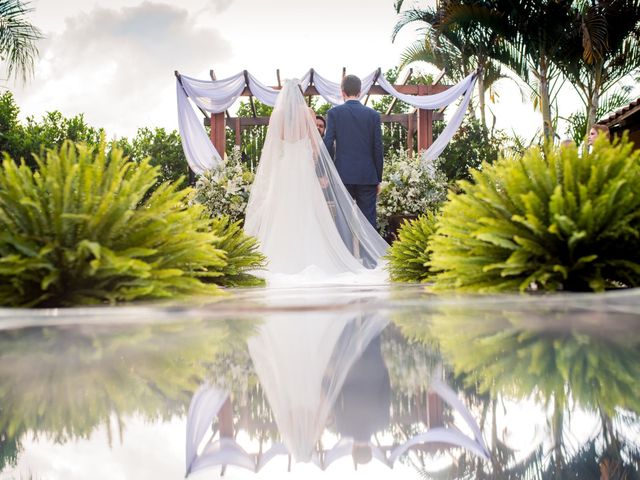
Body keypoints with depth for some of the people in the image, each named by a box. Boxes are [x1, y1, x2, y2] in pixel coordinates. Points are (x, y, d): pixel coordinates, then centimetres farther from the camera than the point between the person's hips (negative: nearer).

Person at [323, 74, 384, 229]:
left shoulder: (334, 113, -1)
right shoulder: (373, 114, 3)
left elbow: (328, 145, -5)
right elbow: (378, 148, 3)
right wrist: (378, 178, 9)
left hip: (343, 175, -1)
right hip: (367, 176, 1)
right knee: (368, 220, 2)